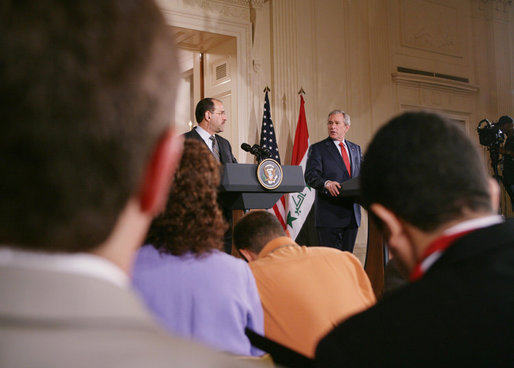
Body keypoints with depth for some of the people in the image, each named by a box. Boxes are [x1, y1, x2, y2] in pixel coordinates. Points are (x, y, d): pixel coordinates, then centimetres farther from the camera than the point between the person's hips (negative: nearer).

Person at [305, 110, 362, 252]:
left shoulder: (356, 149, 18)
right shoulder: (317, 148, 2)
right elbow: (310, 176, -10)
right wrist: (326, 183, -30)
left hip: (352, 214, 5)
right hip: (329, 214, -5)